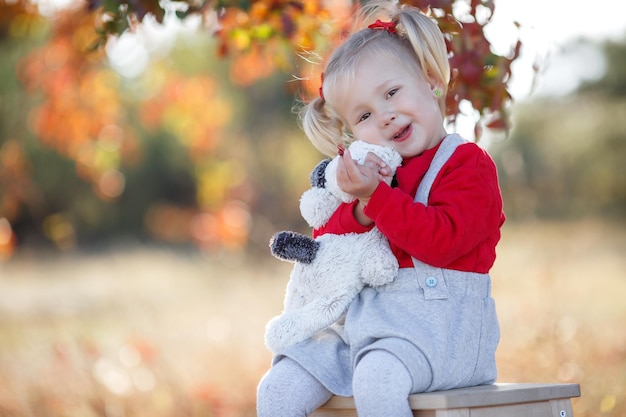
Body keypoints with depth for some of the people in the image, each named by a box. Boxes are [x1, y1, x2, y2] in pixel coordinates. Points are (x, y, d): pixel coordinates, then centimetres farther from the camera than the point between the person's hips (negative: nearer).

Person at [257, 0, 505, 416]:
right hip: (360, 325, 7)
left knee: (376, 381, -36)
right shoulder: (374, 172, 20)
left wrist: (375, 195, -20)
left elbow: (442, 241, -19)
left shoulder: (469, 164, -3)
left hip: (437, 323, -7)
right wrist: (360, 209, -9)